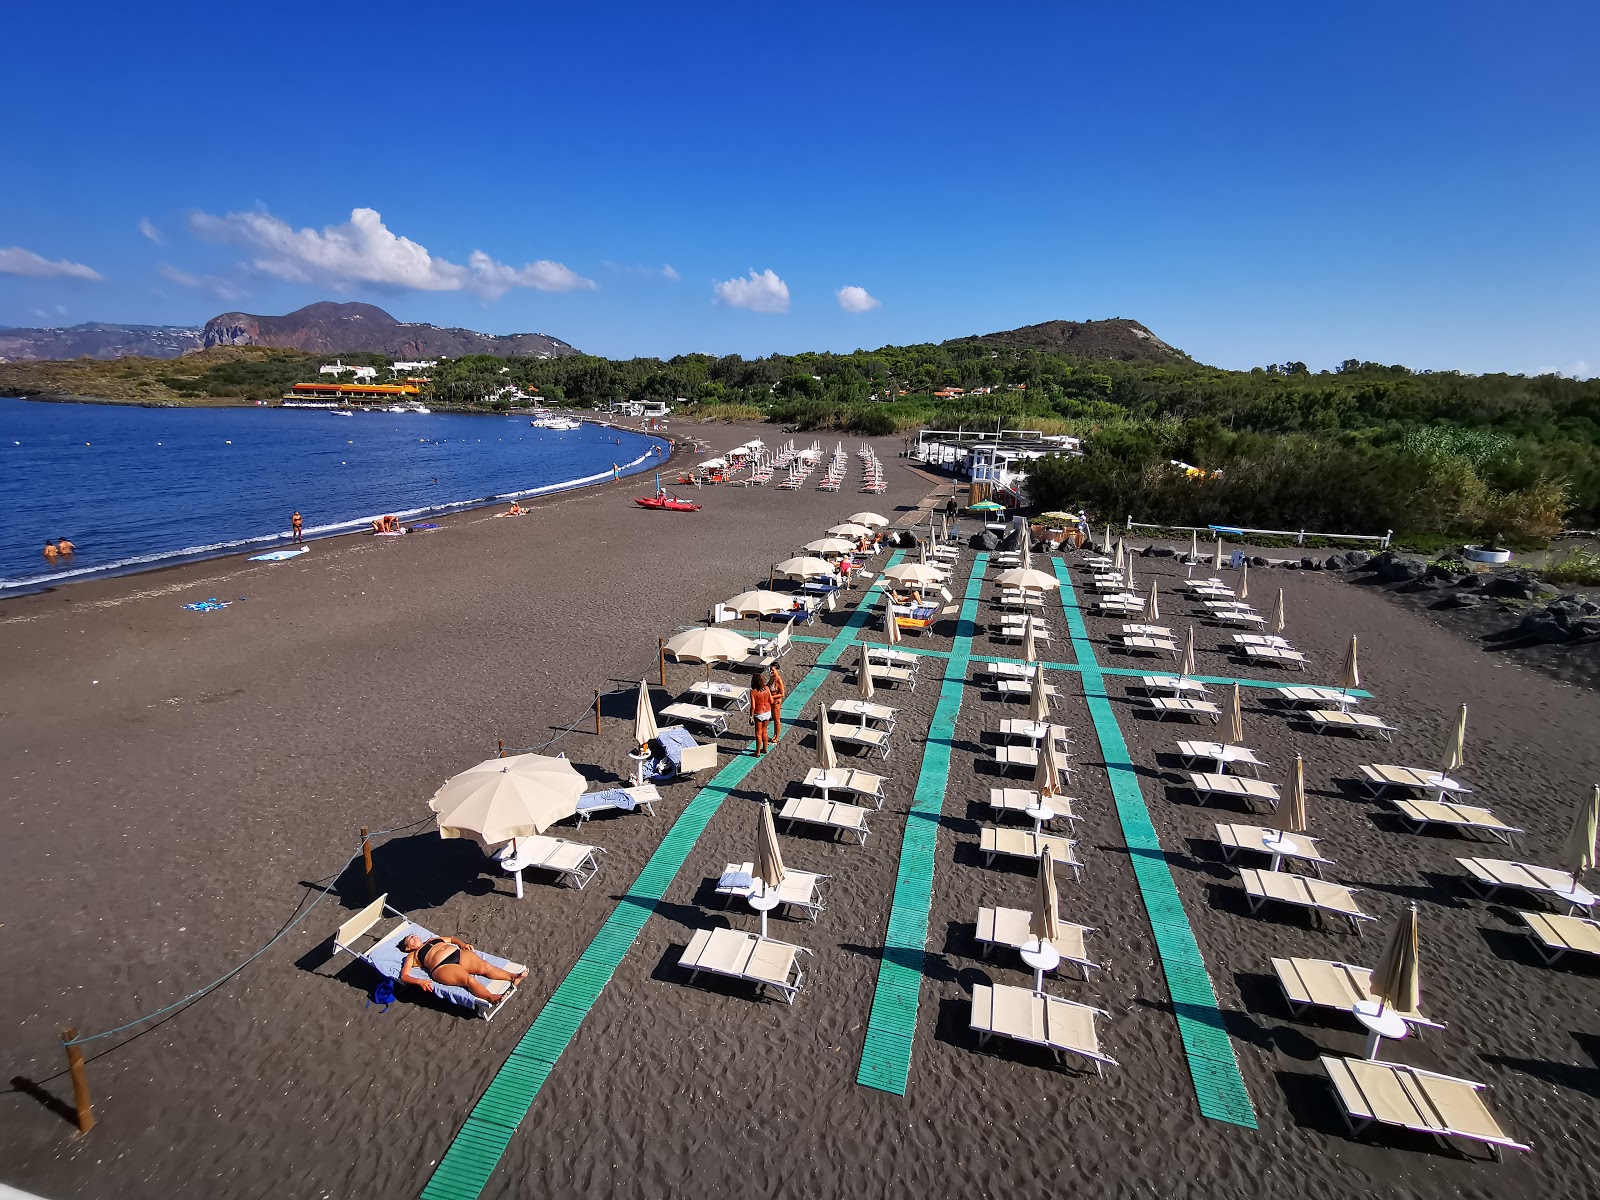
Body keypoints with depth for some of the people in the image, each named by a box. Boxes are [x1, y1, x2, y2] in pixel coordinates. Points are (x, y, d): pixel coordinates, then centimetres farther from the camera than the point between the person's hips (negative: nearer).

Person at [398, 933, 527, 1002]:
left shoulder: (432, 940, 33)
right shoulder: (412, 956, 18)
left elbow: (451, 938, 41)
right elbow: (404, 976, 6)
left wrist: (462, 944, 20)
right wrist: (420, 981, -12)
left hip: (459, 954, 6)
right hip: (443, 967, -6)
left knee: (485, 966, -21)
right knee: (469, 979, -33)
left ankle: (513, 977, -38)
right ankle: (493, 998, -54)